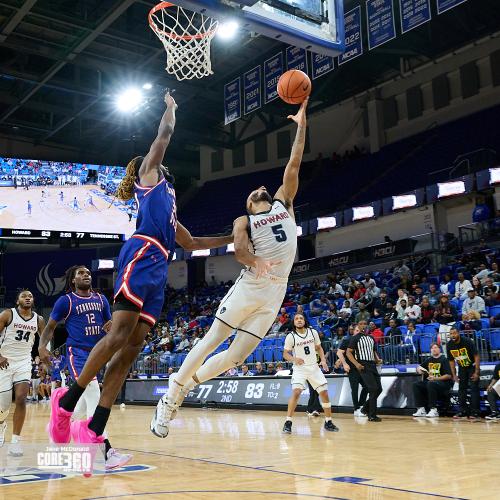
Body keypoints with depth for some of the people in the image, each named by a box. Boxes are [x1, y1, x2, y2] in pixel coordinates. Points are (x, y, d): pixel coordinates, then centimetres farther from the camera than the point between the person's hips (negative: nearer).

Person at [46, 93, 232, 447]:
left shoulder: (167, 202, 37)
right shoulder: (147, 174, 17)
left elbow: (192, 243, 41)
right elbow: (165, 133, 14)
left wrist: (232, 238, 41)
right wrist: (171, 106, 33)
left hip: (158, 268, 8)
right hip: (142, 256, -8)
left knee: (133, 346, -4)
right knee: (119, 334, -19)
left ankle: (94, 431, -8)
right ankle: (67, 401, -9)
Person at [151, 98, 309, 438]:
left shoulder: (284, 204, 21)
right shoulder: (243, 221, 11)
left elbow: (294, 164, 16)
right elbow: (239, 249, -10)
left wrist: (301, 123, 16)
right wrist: (255, 261, -31)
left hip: (275, 293, 3)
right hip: (250, 286, -3)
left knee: (237, 355, 1)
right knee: (212, 340, -2)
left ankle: (186, 386, 20)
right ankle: (170, 397, 12)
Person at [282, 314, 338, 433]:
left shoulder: (313, 332, 1)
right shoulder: (291, 336, -8)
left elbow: (319, 348, 13)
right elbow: (285, 354, -4)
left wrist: (323, 360, -2)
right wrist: (294, 359, -23)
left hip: (314, 367, 4)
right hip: (299, 368, -4)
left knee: (324, 393, 2)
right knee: (296, 392, -23)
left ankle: (328, 421, 17)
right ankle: (288, 422, -13)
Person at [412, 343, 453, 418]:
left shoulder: (444, 360, -5)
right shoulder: (428, 360, 15)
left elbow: (448, 376, -12)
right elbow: (419, 368, 24)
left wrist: (435, 378, -22)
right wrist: (419, 370, -2)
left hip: (444, 383, -7)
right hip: (430, 381, 7)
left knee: (431, 384, -36)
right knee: (416, 385, -11)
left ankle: (433, 410, -32)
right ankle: (421, 409, -15)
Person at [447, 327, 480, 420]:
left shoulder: (467, 342, -25)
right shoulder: (449, 345, -11)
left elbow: (476, 356, -20)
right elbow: (451, 360, 1)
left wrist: (476, 372, -23)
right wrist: (454, 375, -3)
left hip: (472, 366, -5)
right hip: (462, 367, 5)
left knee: (474, 388, -12)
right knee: (461, 388, 3)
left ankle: (475, 412, -10)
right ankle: (463, 411, 10)